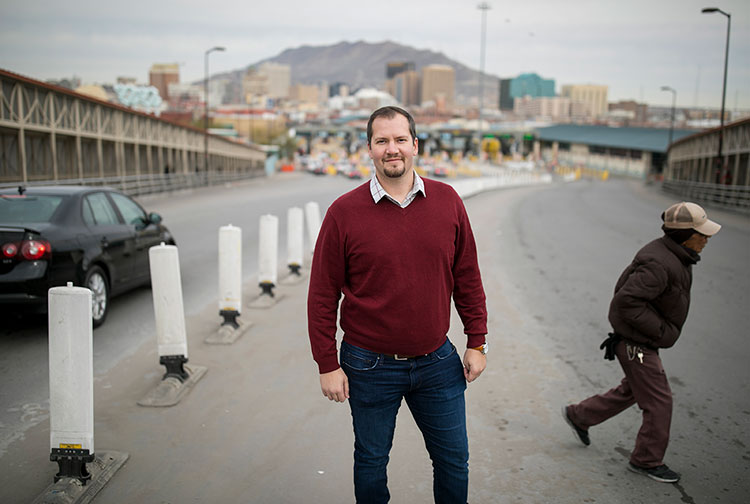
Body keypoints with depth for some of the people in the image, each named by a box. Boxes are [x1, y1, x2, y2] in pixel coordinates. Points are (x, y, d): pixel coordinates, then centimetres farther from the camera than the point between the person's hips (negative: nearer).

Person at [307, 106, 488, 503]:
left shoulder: (447, 201, -2)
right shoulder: (344, 212, -10)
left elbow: (467, 277, 5)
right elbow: (322, 295, -5)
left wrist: (477, 342, 5)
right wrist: (327, 365, -5)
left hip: (438, 362, 2)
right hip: (371, 366, -2)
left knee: (454, 460, 16)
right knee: (371, 462, 17)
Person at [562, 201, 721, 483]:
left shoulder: (673, 255, 5)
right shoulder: (659, 264, -27)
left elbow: (628, 282, 16)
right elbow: (627, 301, -33)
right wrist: (661, 331, -24)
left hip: (645, 340, 10)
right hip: (636, 344, -10)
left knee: (632, 391, 23)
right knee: (659, 402, 0)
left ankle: (579, 416, 36)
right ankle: (647, 461, 18)